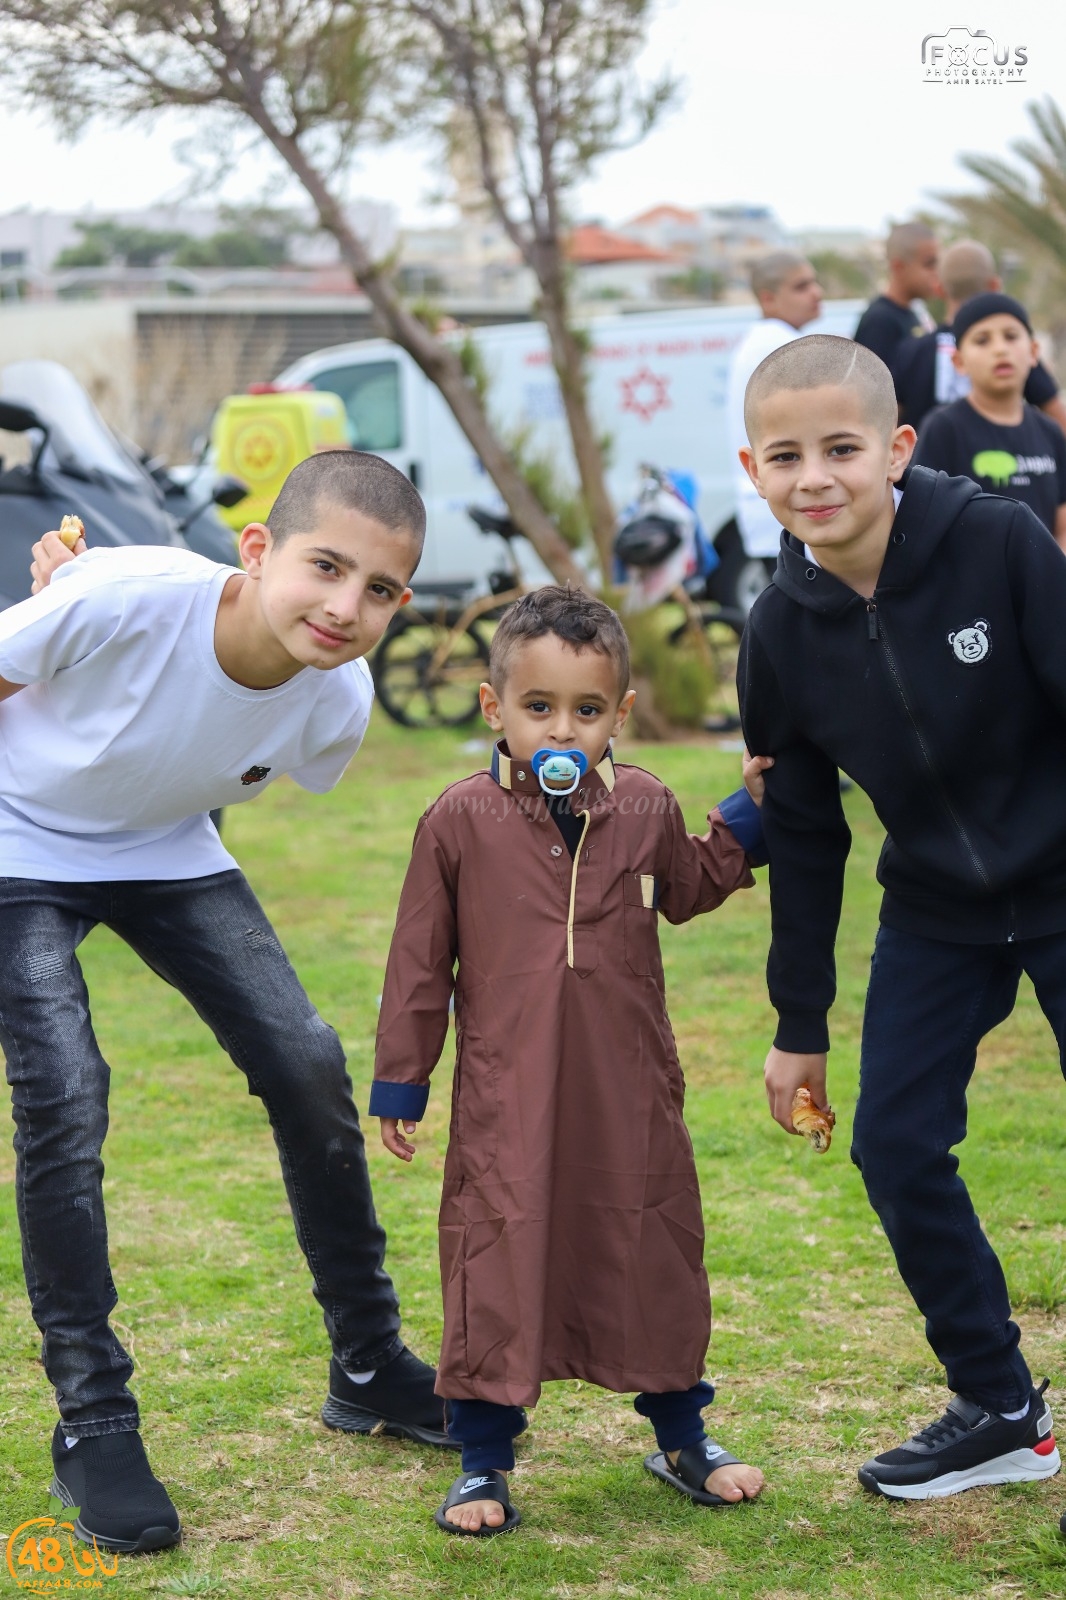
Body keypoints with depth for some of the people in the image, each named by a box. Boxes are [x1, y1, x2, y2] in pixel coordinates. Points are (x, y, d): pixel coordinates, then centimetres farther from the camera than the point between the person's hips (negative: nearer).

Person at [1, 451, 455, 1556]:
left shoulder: (337, 704, -21)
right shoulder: (124, 595, -37)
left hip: (165, 853, 4)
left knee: (307, 1065, -5)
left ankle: (369, 1369, 14)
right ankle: (92, 1425, -3)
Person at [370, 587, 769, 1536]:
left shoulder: (646, 810, 2)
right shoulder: (461, 821, -6)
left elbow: (688, 890, 24)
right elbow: (420, 961, 0)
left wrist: (750, 812, 14)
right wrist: (400, 1084, 2)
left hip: (631, 1098, 3)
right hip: (506, 1104, -3)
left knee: (655, 1261, 13)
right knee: (499, 1273, -1)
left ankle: (681, 1437, 31)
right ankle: (484, 1465, 13)